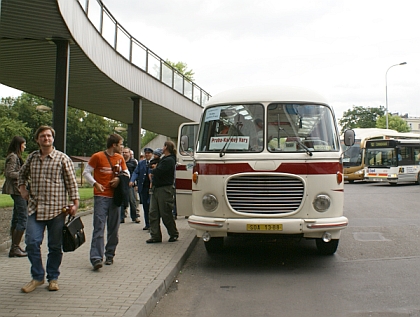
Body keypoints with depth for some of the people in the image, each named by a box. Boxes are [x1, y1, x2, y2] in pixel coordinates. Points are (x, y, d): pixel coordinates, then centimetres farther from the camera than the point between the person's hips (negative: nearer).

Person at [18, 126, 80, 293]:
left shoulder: (62, 158, 0)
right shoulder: (32, 157, 11)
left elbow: (71, 182, -1)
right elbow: (22, 174, 29)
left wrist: (75, 202, -7)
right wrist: (22, 188, 13)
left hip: (56, 209, -3)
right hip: (35, 208, 3)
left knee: (55, 246, 5)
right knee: (32, 242, -4)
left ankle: (53, 278, 20)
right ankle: (37, 277, 13)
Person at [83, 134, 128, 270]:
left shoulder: (120, 158, 11)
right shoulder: (97, 157, -4)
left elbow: (126, 173, 19)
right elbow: (86, 172, 0)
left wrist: (119, 179, -2)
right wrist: (95, 184, -16)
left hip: (115, 196, 5)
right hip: (101, 196, -5)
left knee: (113, 228, 8)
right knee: (99, 227, -11)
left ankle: (110, 255, 19)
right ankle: (96, 258, -14)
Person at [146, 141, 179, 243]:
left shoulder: (169, 160, -14)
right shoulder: (163, 159, 18)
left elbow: (158, 172, -21)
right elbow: (155, 171, 19)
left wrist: (152, 171, -2)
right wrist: (154, 171, -2)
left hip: (165, 189, -10)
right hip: (156, 189, 10)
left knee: (166, 214, -1)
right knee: (153, 213, 5)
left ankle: (174, 234, 15)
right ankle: (155, 236, 8)